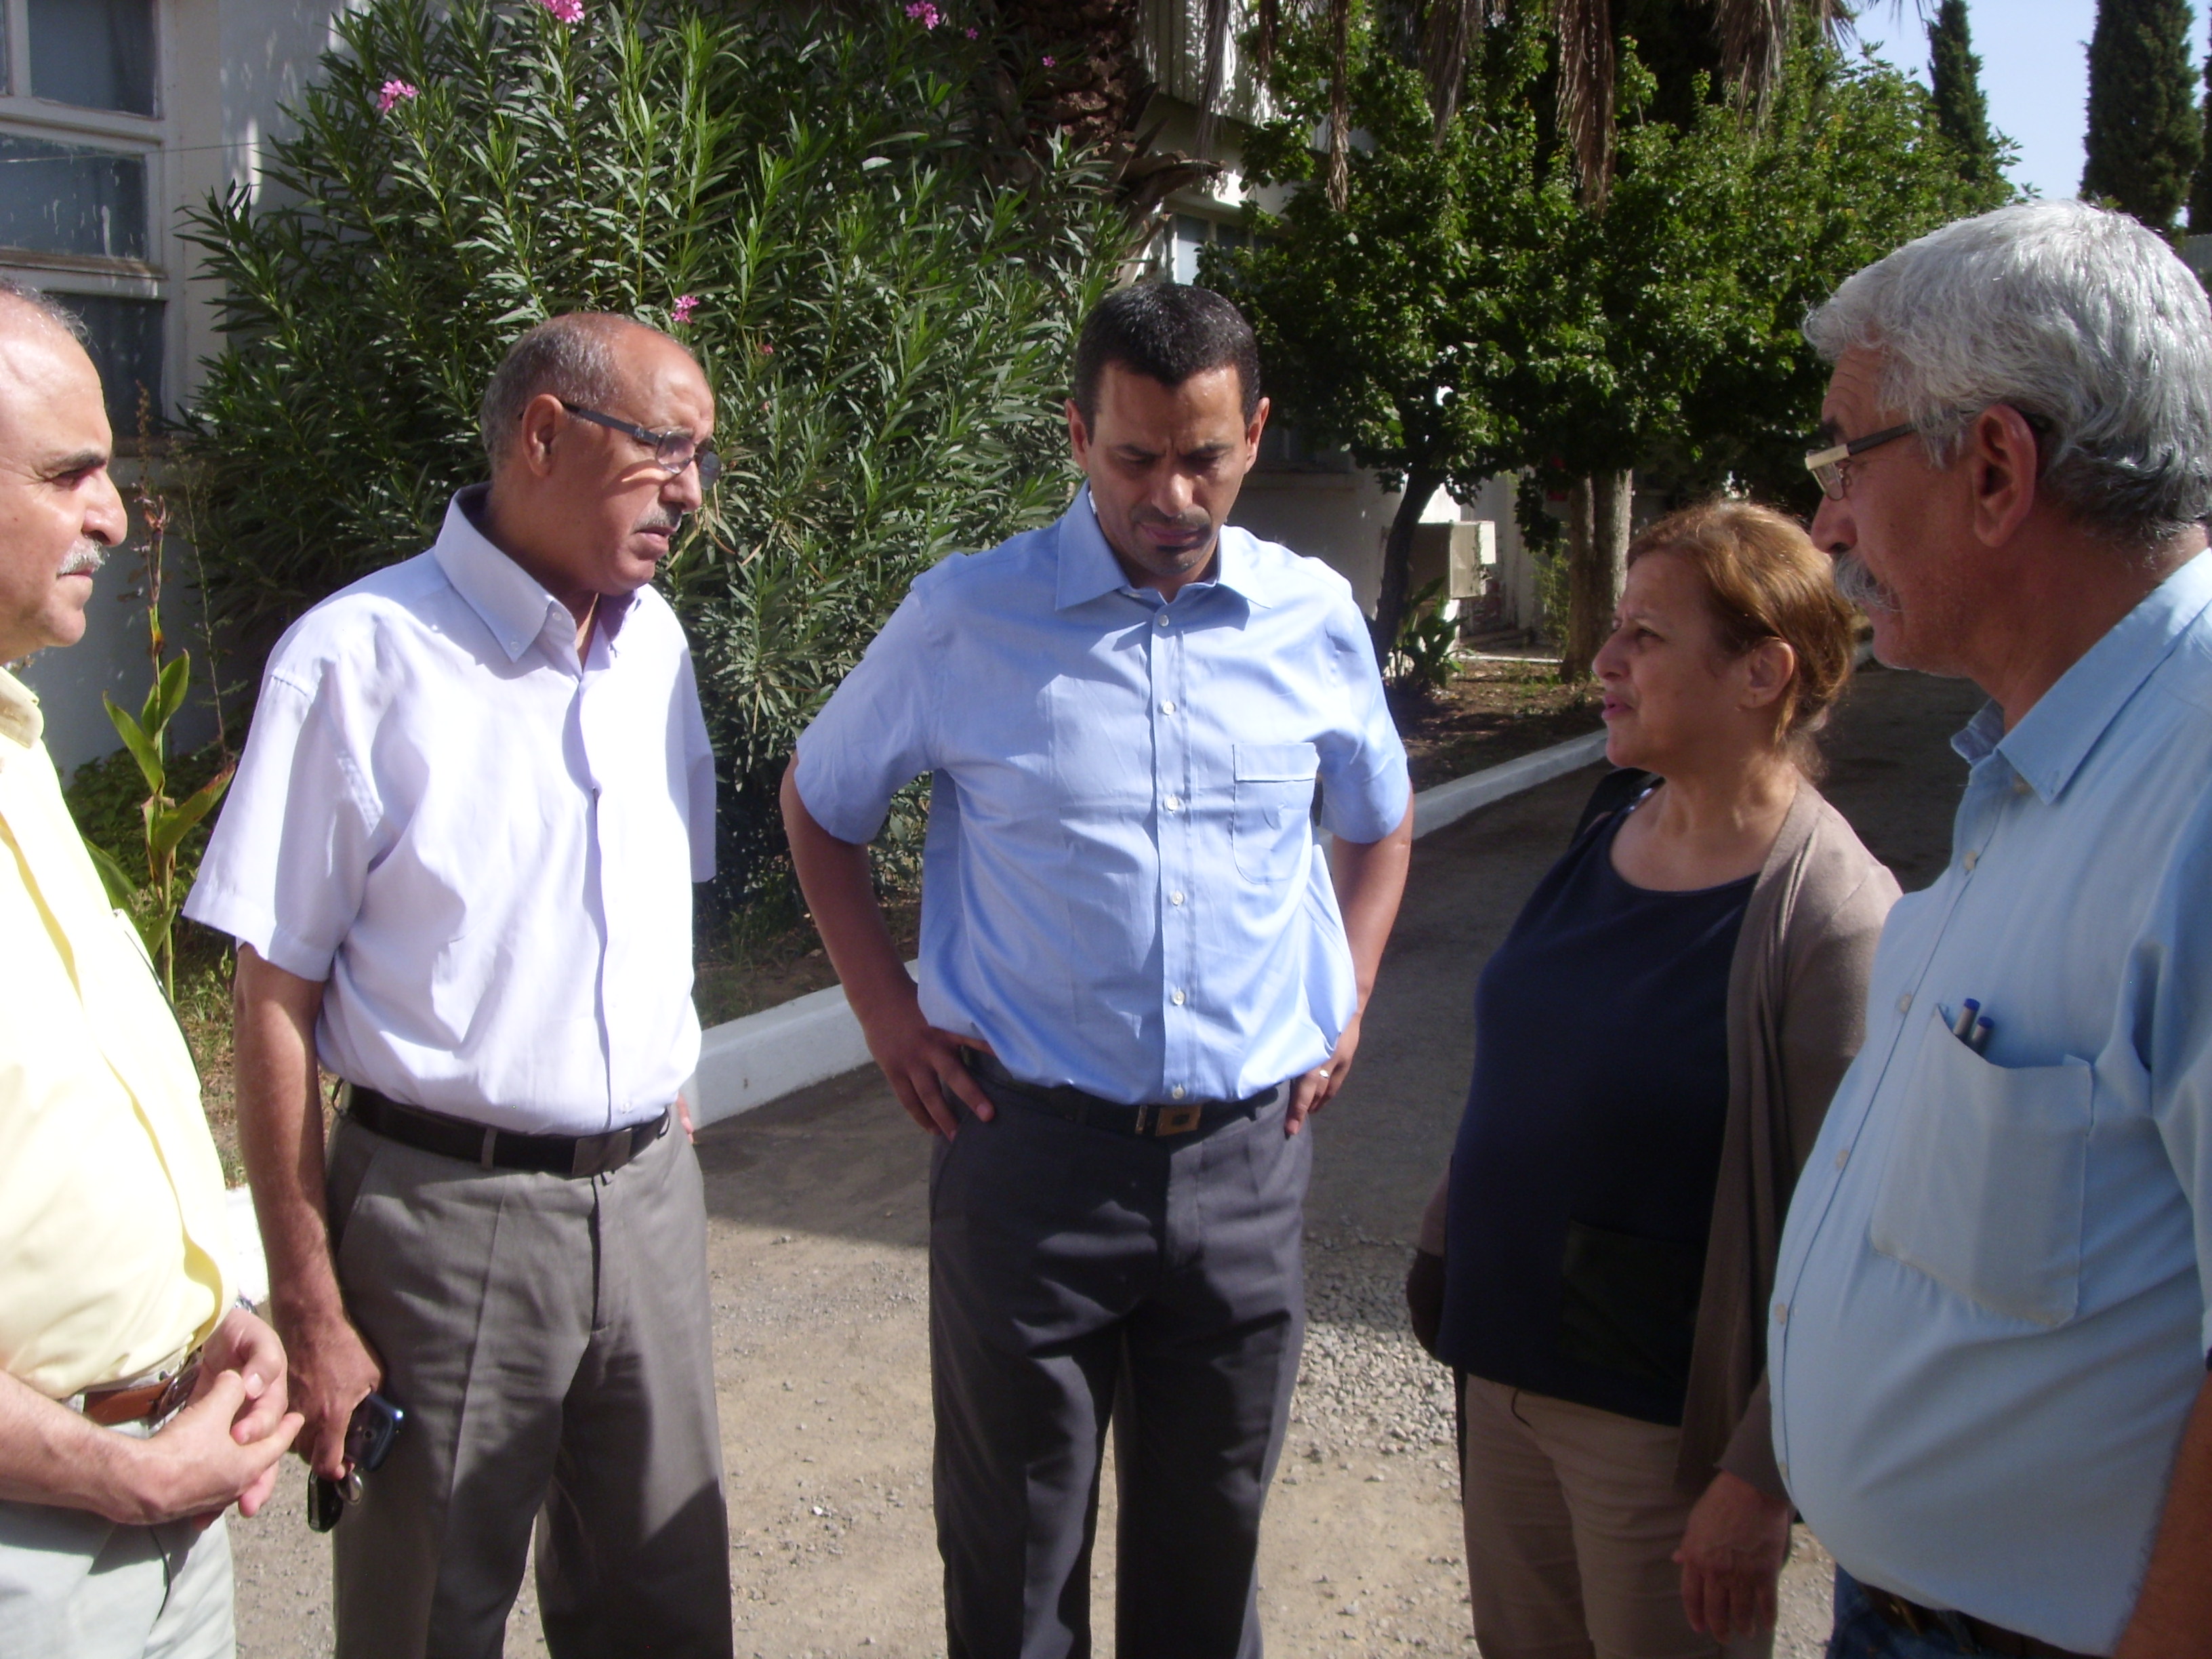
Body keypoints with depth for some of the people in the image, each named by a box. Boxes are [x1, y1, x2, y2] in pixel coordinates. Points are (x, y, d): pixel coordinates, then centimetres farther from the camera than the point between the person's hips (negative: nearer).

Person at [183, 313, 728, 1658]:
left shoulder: (657, 645, 8)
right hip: (448, 1209, -5)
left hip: (649, 1199, 5)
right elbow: (276, 1003, -11)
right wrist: (311, 1314, -11)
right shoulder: (361, 658, -12)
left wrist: (667, 1145, 14)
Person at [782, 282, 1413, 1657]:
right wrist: (888, 1012, 1)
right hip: (1033, 1144, -2)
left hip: (1248, 1149, 2)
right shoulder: (966, 618, -6)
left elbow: (1379, 820, 20)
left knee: (1211, 1541, 18)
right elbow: (819, 806, 9)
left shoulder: (1315, 619, 1)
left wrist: (1348, 1005, 9)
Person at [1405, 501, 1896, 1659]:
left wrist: (1761, 1479, -19)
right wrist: (1450, 1233, 16)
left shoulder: (1834, 919, -21)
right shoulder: (1611, 826, 1)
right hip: (1507, 1365, 7)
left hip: (1666, 1421, -7)